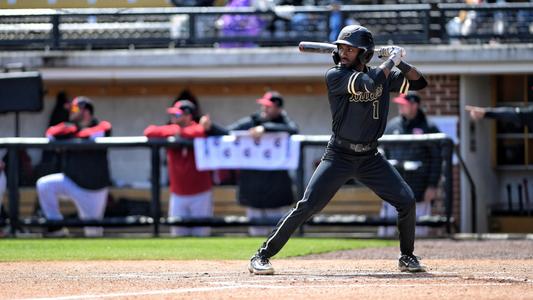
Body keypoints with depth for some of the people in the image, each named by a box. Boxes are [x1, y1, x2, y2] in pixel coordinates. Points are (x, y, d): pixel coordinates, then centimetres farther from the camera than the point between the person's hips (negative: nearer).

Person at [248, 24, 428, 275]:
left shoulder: (384, 75, 5)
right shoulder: (335, 75, -11)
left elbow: (419, 83, 9)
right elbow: (370, 83, -26)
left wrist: (400, 62, -7)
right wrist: (392, 60, -13)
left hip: (370, 158, 4)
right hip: (339, 157, -4)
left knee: (406, 201, -6)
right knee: (306, 206, -13)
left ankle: (407, 256, 15)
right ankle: (262, 256, -7)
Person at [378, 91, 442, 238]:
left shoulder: (429, 128, -1)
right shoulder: (392, 126, 10)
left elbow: (437, 159, -2)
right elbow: (385, 154, 15)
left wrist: (433, 186, -8)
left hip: (419, 188, -3)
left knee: (419, 230, 0)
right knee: (385, 228, 0)